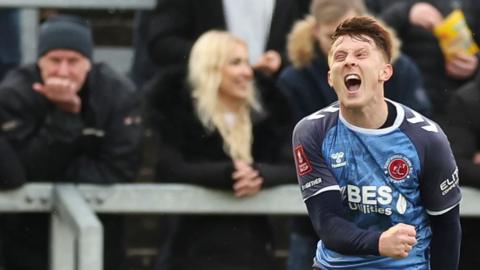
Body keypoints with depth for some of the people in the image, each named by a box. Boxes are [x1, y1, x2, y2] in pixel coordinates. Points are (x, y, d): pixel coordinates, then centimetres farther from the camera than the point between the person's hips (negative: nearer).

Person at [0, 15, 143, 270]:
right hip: (31, 228, -1)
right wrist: (63, 115, -33)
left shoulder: (119, 93, -15)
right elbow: (25, 172, -24)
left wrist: (55, 176, -24)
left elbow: (120, 171, -20)